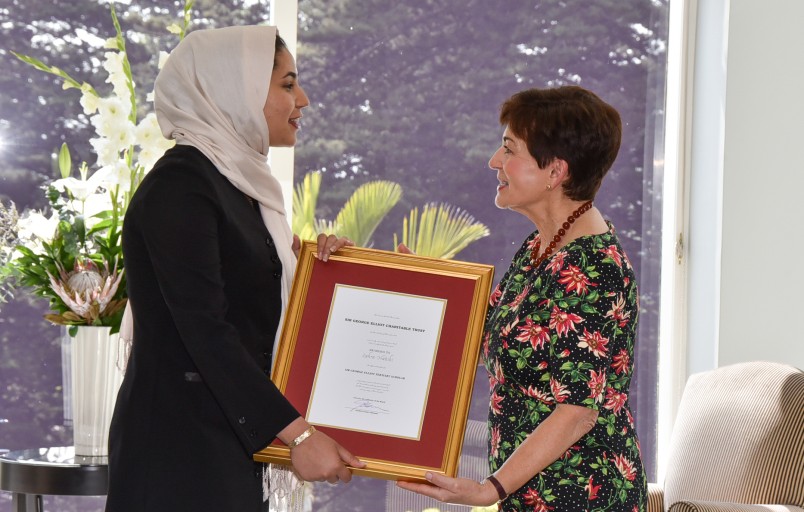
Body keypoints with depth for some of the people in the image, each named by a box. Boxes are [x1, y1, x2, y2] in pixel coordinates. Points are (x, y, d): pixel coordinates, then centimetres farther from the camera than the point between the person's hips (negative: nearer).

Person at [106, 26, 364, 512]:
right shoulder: (179, 186, -14)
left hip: (232, 434, 9)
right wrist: (298, 434, -22)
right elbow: (204, 330, -20)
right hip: (182, 442, -9)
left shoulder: (238, 180, 14)